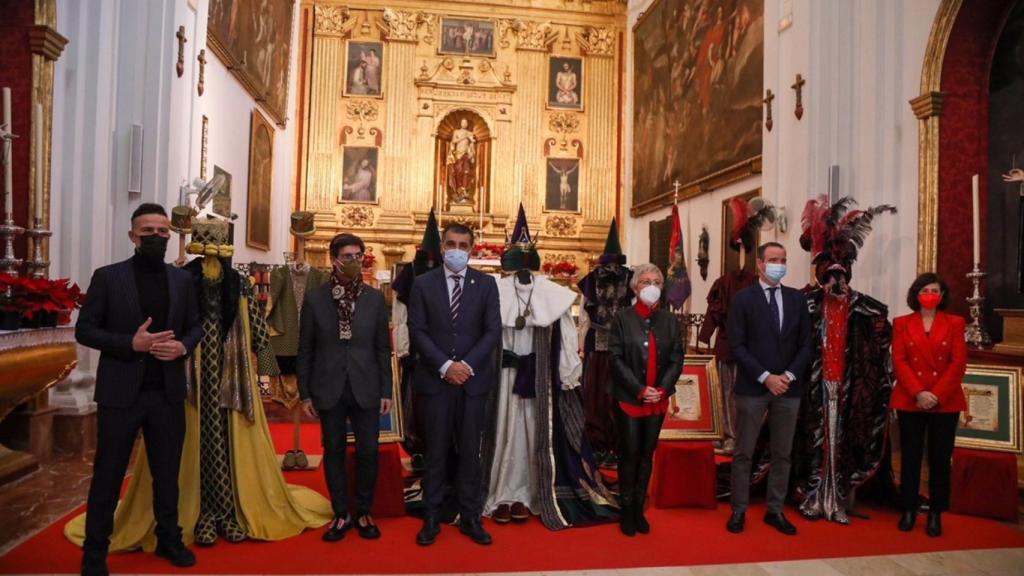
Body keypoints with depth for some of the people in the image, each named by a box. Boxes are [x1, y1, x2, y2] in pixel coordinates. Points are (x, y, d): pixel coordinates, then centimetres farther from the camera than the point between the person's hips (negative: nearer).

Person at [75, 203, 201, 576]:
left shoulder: (182, 279, 6)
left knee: (168, 472, 15)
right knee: (108, 475, 7)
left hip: (168, 392, 3)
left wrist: (183, 346, -11)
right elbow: (84, 330, -6)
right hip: (121, 392, -3)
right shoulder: (108, 277, -3)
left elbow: (196, 325, 11)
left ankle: (169, 539, 31)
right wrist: (131, 343, -19)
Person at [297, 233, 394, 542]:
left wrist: (386, 391, 1)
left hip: (366, 389, 0)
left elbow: (383, 348, 4)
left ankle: (364, 512, 22)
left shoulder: (375, 298, 2)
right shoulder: (315, 298, 0)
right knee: (334, 452, 9)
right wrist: (305, 394, 1)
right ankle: (341, 514, 24)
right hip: (329, 389, 0)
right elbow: (305, 350, 3)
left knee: (368, 451, 4)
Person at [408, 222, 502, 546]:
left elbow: (493, 331, -2)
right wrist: (445, 366, -13)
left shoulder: (486, 284, 4)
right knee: (435, 452, 6)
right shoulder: (423, 284, 3)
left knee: (471, 451, 7)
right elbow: (417, 331, -3)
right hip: (435, 379, 0)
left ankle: (470, 517, 19)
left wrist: (467, 365, -13)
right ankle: (431, 518, 17)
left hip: (474, 379, 1)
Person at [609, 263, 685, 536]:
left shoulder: (670, 320, 7)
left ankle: (639, 509, 21)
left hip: (658, 400, 3)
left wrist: (662, 389, -11)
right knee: (629, 454, 0)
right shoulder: (623, 318, -3)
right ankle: (626, 511, 14)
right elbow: (616, 358, -9)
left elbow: (676, 359, 4)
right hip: (629, 399, -3)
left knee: (647, 455, 10)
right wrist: (640, 390, -16)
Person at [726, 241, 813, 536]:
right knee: (744, 453, 4)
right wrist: (765, 377, -14)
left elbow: (806, 344, 7)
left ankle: (775, 511, 22)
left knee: (782, 453, 10)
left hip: (789, 387, 4)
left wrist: (790, 375, -7)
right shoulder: (743, 298, -3)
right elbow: (737, 345, -8)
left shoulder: (797, 298, 8)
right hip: (752, 387, -3)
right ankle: (738, 511, 14)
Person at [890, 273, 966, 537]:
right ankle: (909, 510, 15)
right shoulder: (902, 323, 6)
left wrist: (937, 395, -13)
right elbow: (899, 361, -2)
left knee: (940, 458, 5)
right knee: (910, 457, 4)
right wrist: (918, 393, -14)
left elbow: (959, 363, -3)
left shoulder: (955, 323, 5)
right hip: (910, 401, 0)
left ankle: (936, 513, 15)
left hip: (946, 402, 0)